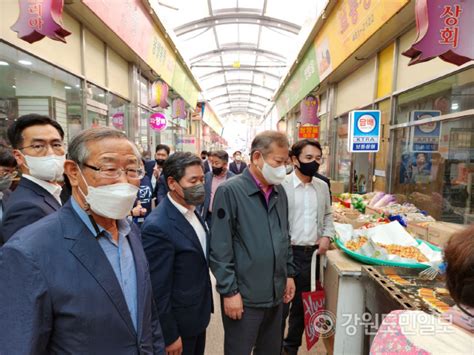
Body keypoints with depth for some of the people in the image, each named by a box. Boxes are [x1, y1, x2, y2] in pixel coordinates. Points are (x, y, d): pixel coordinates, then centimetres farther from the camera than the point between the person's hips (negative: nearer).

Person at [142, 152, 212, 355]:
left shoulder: (192, 210, -2)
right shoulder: (157, 226, -28)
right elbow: (158, 290, -22)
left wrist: (205, 305, 12)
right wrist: (170, 336, -14)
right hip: (179, 322, -7)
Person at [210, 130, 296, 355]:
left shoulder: (279, 191, 4)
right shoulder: (229, 191, -17)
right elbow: (220, 249, -17)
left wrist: (289, 273, 13)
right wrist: (229, 291, -16)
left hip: (276, 293, 6)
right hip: (244, 295, -6)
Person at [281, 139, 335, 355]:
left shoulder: (322, 186, 6)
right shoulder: (281, 185, -14)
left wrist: (327, 235, 2)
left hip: (312, 254, 6)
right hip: (287, 253, -5)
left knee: (302, 305, 19)